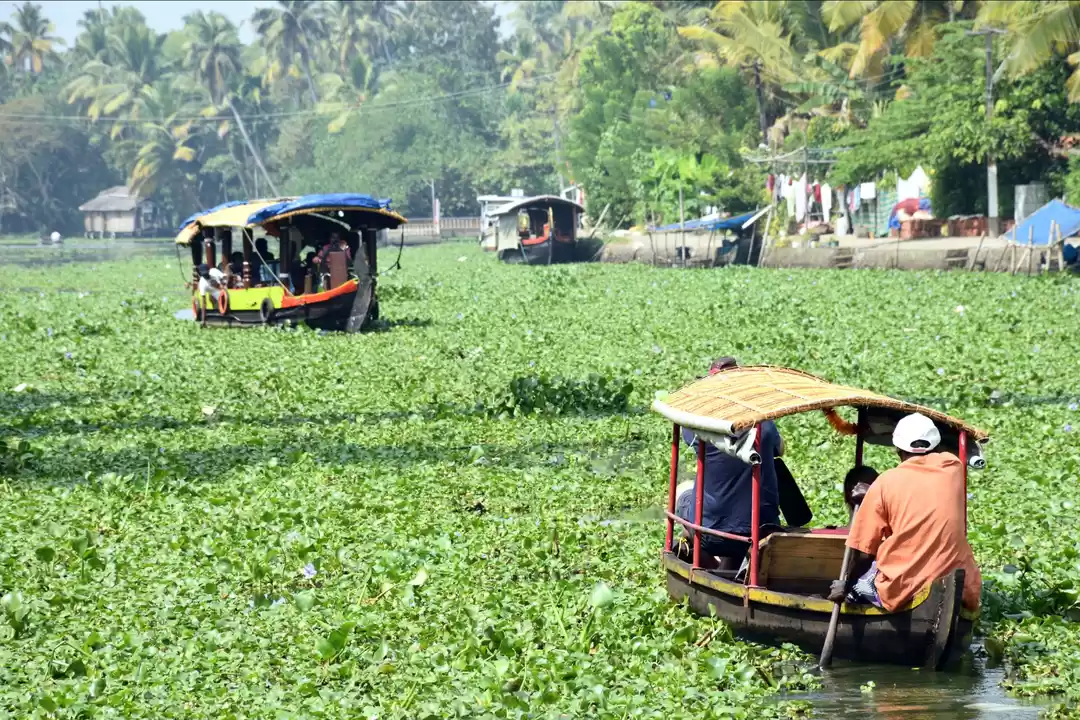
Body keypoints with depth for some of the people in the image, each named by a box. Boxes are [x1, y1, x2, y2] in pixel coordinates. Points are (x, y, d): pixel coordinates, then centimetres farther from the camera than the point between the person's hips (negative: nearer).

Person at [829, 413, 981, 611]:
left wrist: (846, 586, 19)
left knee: (859, 573, 28)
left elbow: (865, 552, 2)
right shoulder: (953, 467, 7)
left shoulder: (885, 483, 1)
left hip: (901, 592, -1)